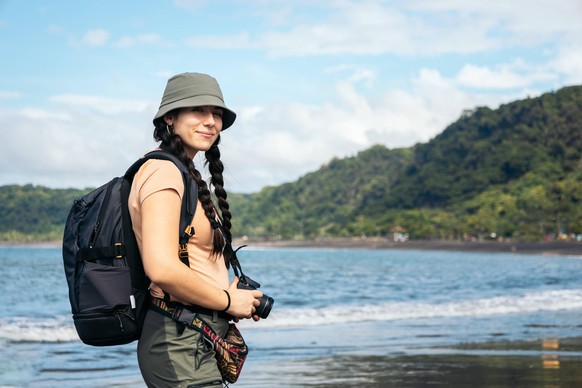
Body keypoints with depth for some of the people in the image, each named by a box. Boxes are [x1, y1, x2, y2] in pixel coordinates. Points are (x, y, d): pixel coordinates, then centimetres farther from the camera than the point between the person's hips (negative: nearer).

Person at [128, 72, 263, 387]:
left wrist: (239, 299, 9)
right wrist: (228, 301, -13)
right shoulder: (163, 172, -13)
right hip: (182, 346, -10)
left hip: (197, 343, 10)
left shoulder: (186, 174, 16)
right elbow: (162, 269, -26)